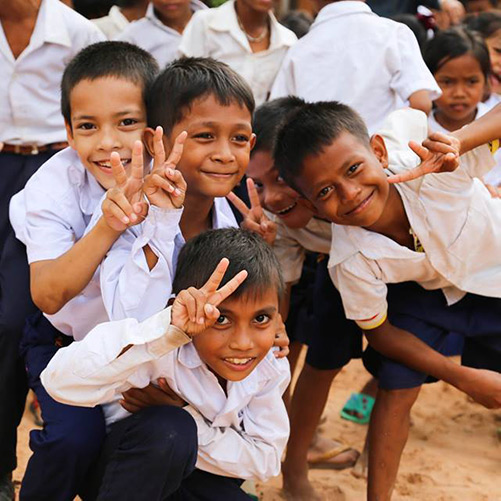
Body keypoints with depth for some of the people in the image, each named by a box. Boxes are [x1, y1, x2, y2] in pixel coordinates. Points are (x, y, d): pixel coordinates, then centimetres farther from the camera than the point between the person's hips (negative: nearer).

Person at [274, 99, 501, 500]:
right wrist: (464, 378, -20)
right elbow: (379, 331, -16)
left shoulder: (430, 168, -41)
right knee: (396, 387, -10)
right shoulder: (351, 261, -33)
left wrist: (457, 141, -56)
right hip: (425, 290, 0)